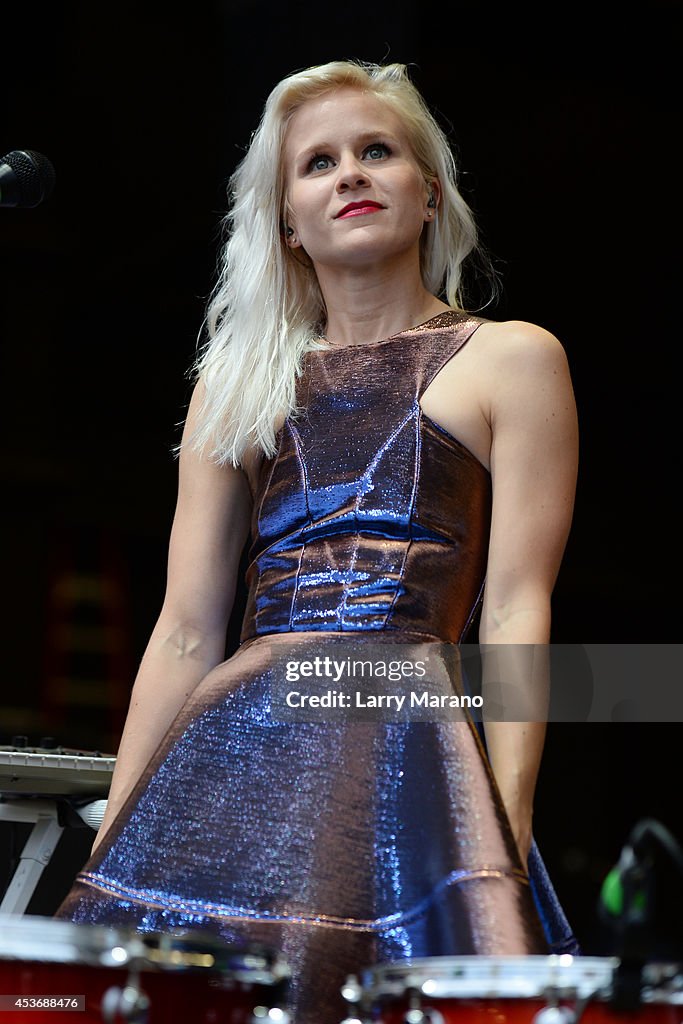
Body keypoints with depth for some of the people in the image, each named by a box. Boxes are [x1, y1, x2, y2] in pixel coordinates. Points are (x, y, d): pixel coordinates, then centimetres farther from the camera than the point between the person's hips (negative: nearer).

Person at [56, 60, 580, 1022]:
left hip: (409, 741, -3)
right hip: (227, 754, 3)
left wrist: (502, 843, -12)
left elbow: (516, 613, -2)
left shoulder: (510, 359, 7)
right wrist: (111, 837, 7)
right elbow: (186, 633, 12)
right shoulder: (238, 379, 16)